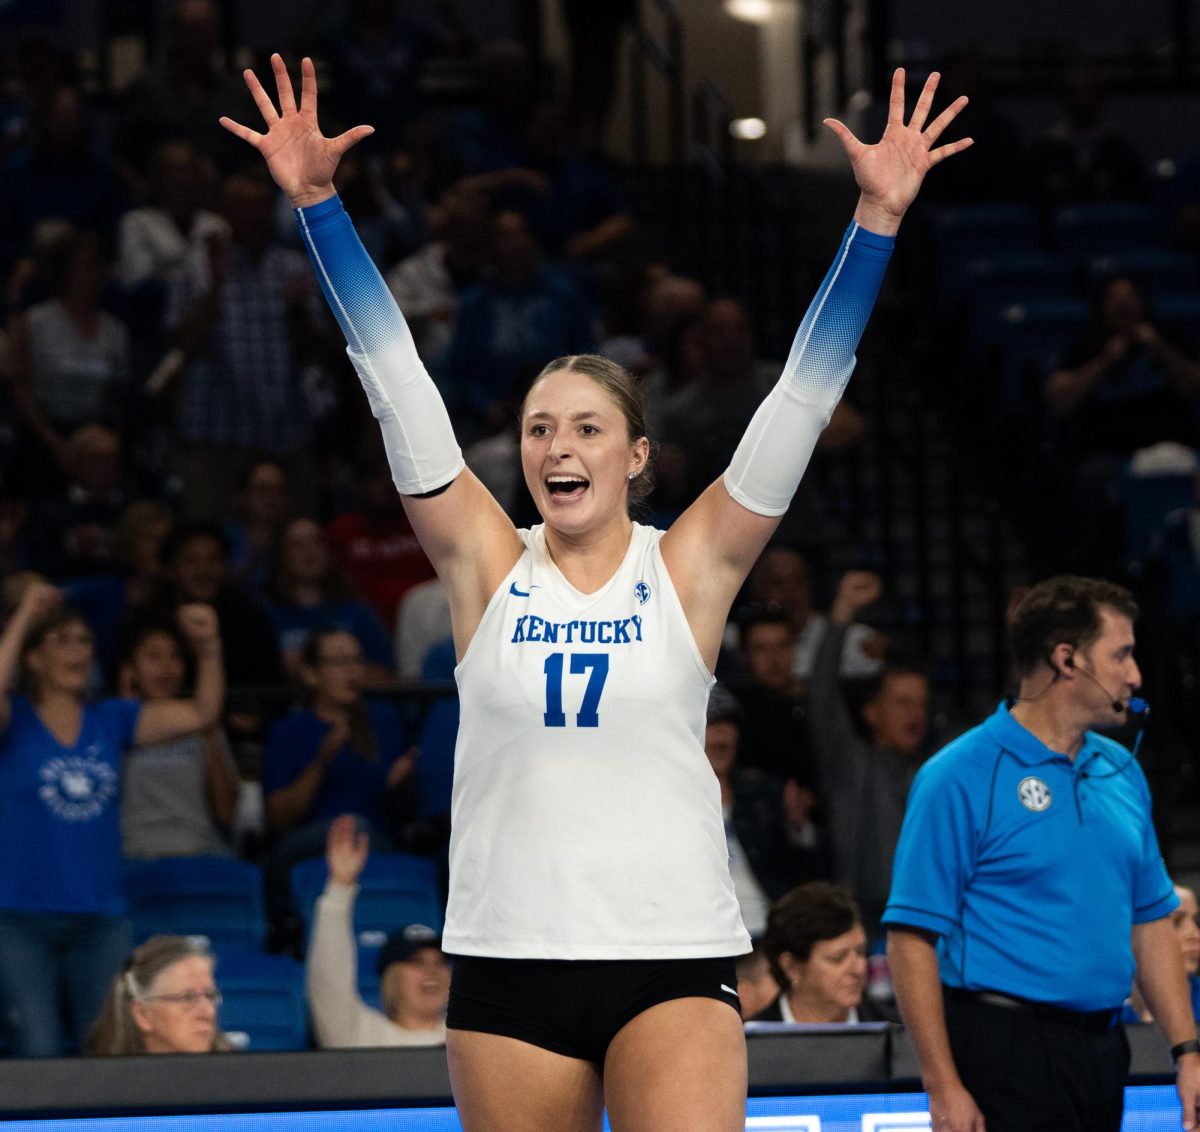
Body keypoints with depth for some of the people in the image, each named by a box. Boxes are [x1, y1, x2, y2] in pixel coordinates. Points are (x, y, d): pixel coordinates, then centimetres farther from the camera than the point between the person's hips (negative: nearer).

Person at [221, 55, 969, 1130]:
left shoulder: (690, 566, 3)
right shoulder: (488, 563, 6)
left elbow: (804, 394, -1)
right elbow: (395, 379, 1)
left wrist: (877, 220, -8)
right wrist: (316, 200, -3)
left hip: (674, 958, -2)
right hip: (509, 959, 2)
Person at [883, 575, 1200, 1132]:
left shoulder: (1122, 772, 14)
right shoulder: (959, 777, -8)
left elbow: (1151, 922, 20)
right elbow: (912, 938, -12)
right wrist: (944, 1087, -17)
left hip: (1102, 1048, 7)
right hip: (1006, 1050, -7)